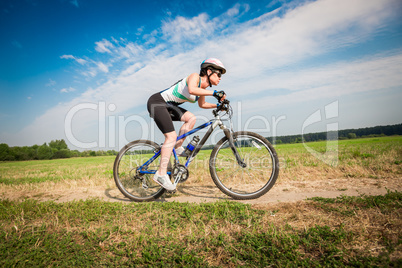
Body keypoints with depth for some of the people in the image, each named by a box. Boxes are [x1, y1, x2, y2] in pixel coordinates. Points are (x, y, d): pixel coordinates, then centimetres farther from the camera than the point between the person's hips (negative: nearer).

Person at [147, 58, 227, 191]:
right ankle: (161, 174, -13)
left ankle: (177, 147, 5)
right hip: (157, 102, -9)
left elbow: (202, 104, 25)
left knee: (191, 118, -6)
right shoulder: (195, 76, -14)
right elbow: (191, 90, -36)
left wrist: (218, 105, 13)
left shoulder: (203, 87, 10)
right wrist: (214, 93, -34)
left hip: (168, 106, 9)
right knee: (171, 136, -17)